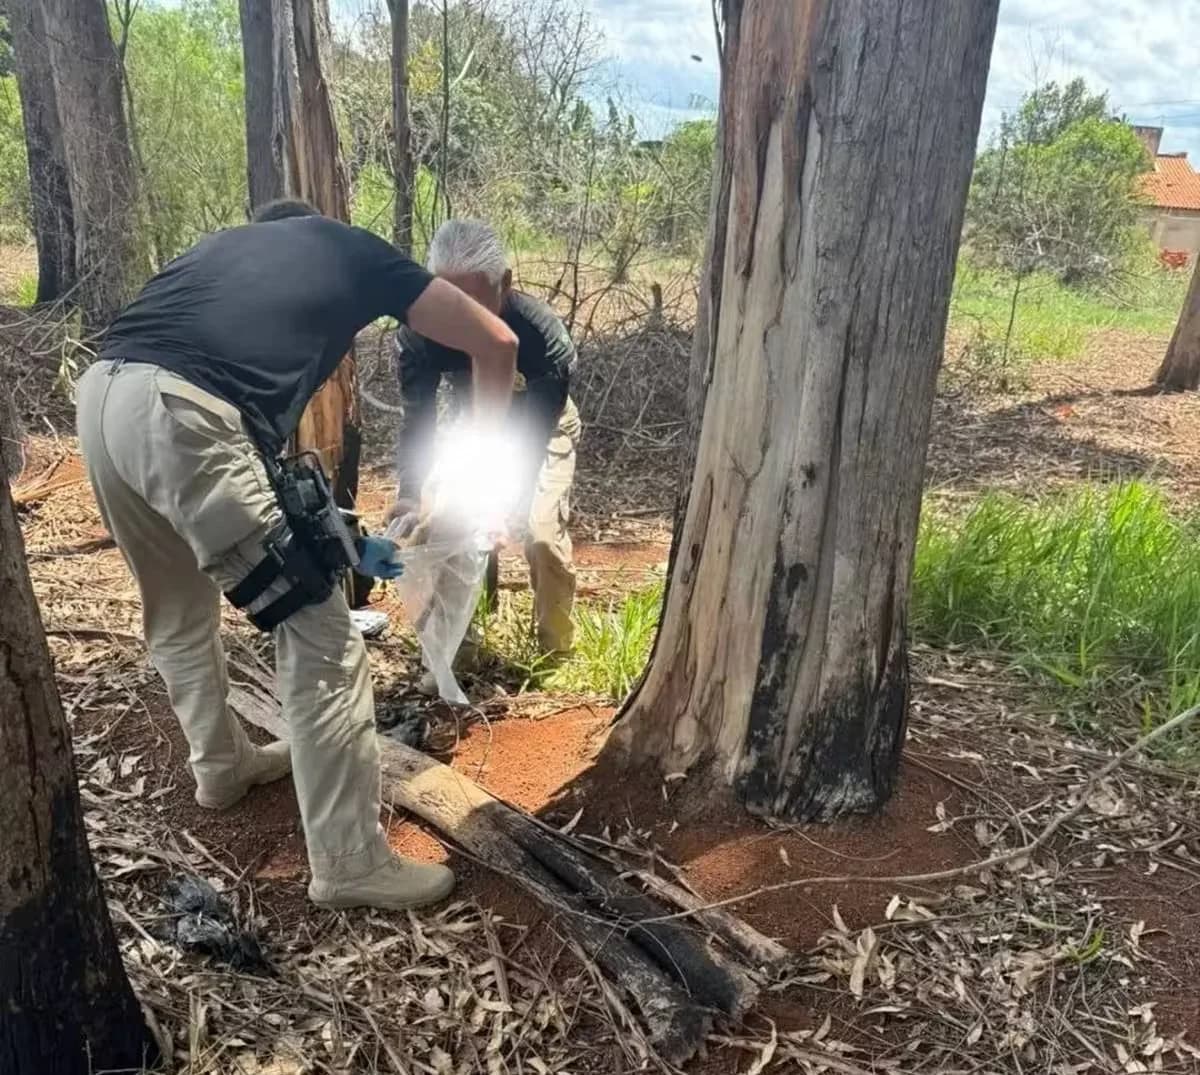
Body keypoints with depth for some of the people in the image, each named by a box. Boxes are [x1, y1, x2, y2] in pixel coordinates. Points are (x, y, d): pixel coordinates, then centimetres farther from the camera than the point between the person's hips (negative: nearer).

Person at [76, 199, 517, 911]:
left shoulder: (224, 243, 35)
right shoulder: (353, 250, 20)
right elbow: (496, 344, 19)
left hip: (102, 396, 8)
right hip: (184, 419, -8)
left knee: (178, 611, 29)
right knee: (323, 640, 3)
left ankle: (222, 766, 49)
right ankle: (351, 864, 12)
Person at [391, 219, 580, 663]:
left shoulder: (544, 335, -39)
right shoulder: (418, 332, -30)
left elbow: (534, 434, -37)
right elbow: (418, 419, -27)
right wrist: (409, 495, -43)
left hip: (542, 429, -3)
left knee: (543, 536, -17)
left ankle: (557, 655, 4)